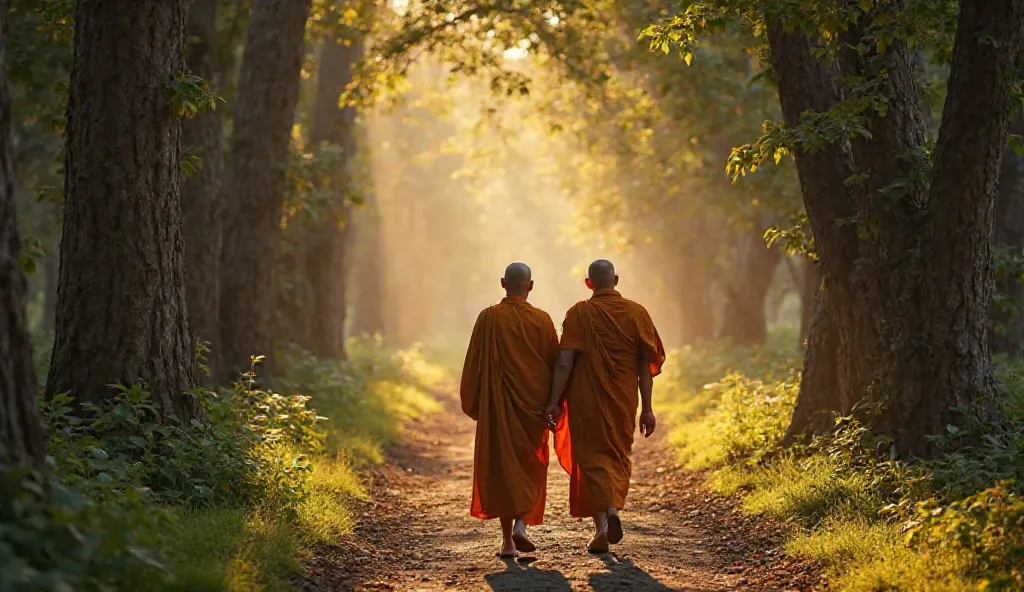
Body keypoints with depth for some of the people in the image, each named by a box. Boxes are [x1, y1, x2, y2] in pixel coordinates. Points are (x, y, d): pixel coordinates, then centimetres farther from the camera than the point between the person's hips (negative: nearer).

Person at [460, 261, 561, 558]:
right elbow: (556, 365, 1)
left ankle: (508, 540, 3)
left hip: (498, 404, -1)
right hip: (534, 404, 1)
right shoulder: (542, 320, -4)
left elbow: (474, 364, -4)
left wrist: (471, 403, 7)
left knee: (501, 467, 7)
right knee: (531, 466, 16)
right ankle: (521, 524, -3)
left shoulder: (488, 318, -8)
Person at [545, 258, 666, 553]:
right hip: (623, 399, 2)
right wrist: (647, 408, 3)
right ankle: (614, 509, 1)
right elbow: (646, 364, 0)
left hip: (587, 399, -2)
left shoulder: (579, 313, -5)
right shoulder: (636, 313, 1)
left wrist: (554, 401, -10)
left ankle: (601, 525, -6)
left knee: (593, 457, 5)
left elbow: (564, 362, -12)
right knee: (619, 454, 20)